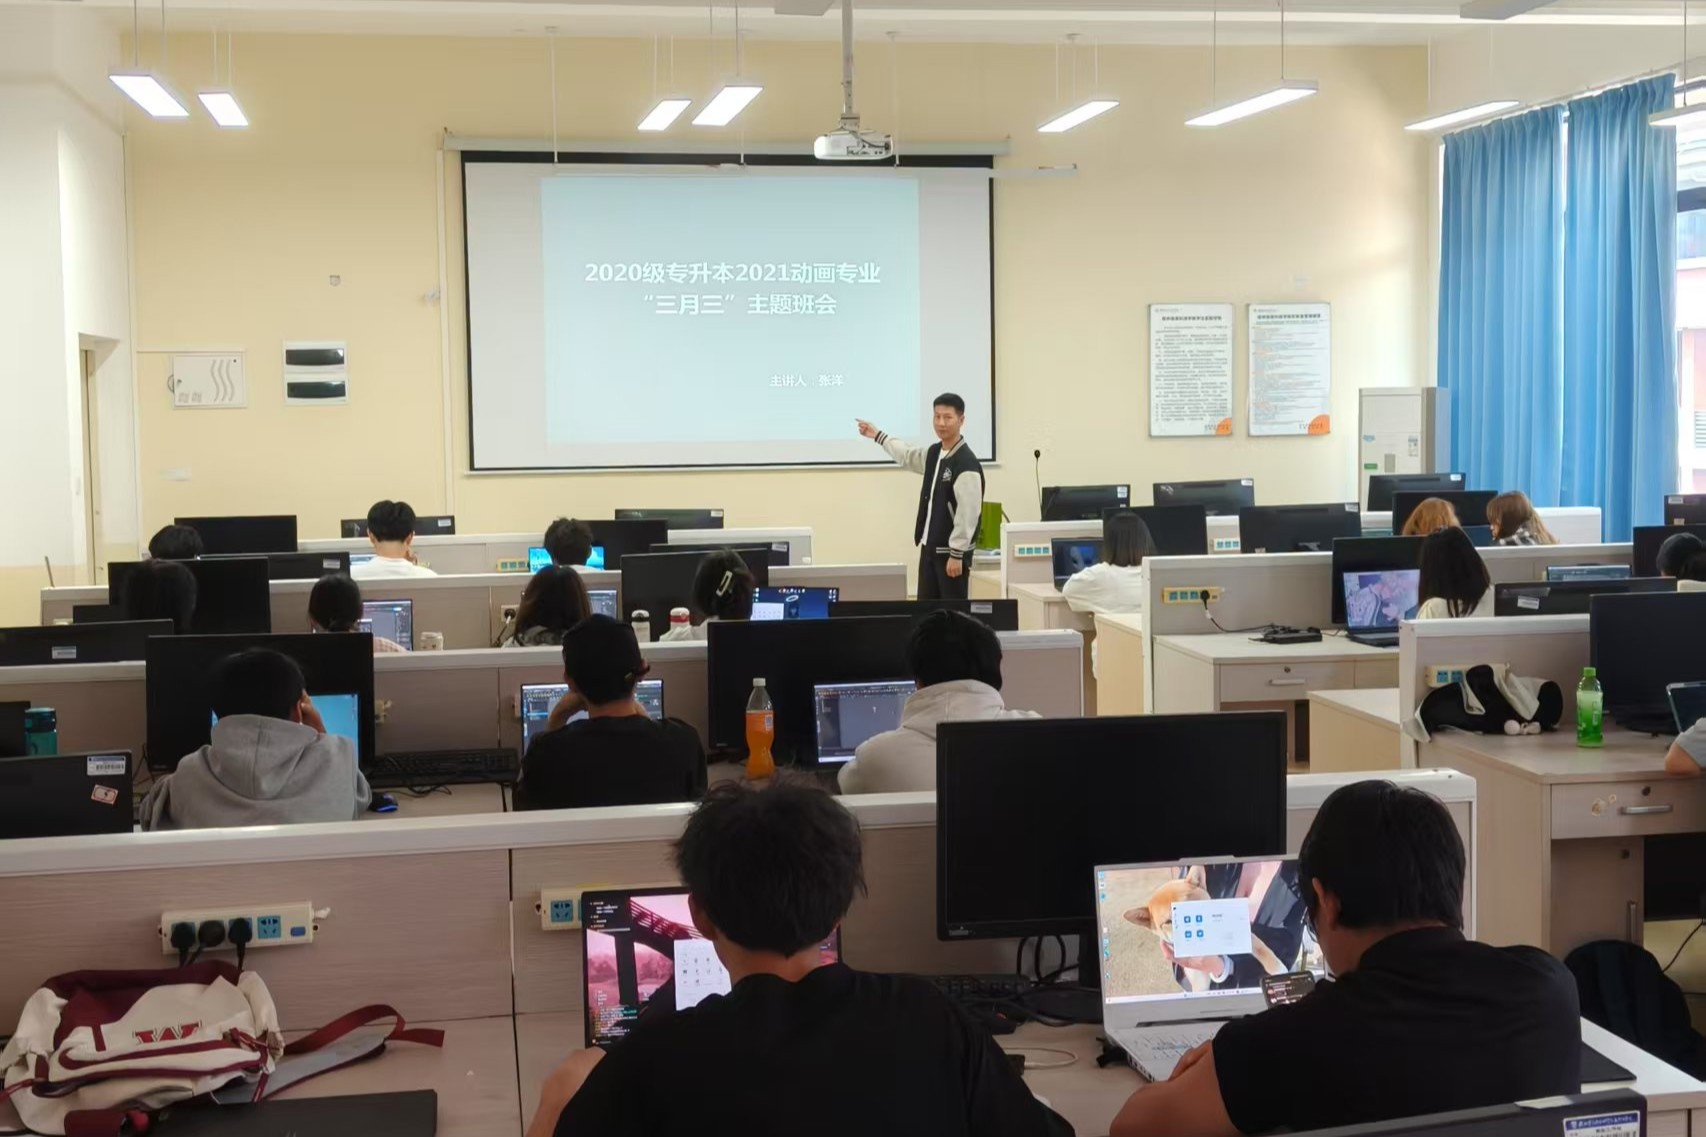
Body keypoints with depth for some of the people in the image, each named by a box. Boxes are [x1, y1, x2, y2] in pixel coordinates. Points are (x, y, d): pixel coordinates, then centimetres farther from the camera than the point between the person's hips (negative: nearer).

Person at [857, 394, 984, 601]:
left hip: (952, 550, -9)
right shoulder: (934, 453, 8)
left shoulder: (967, 464, -19)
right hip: (929, 546, 9)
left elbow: (968, 513, -21)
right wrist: (877, 435, 39)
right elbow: (908, 456, 31)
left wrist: (957, 554, -20)